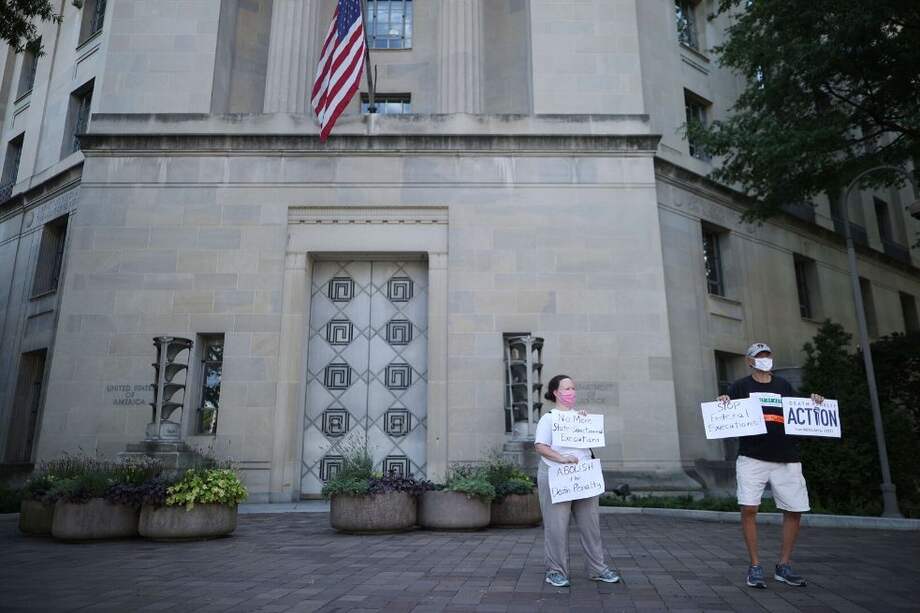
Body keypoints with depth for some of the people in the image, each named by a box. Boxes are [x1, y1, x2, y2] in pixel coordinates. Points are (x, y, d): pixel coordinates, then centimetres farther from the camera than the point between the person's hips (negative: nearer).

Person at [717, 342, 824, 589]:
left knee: (794, 510, 4)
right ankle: (755, 566, 4)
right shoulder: (740, 386, 8)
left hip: (786, 459, 3)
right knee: (748, 509, -11)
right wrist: (723, 404, -17)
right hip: (752, 457, -3)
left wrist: (813, 404, -1)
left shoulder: (784, 386, 16)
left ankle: (783, 566, 21)